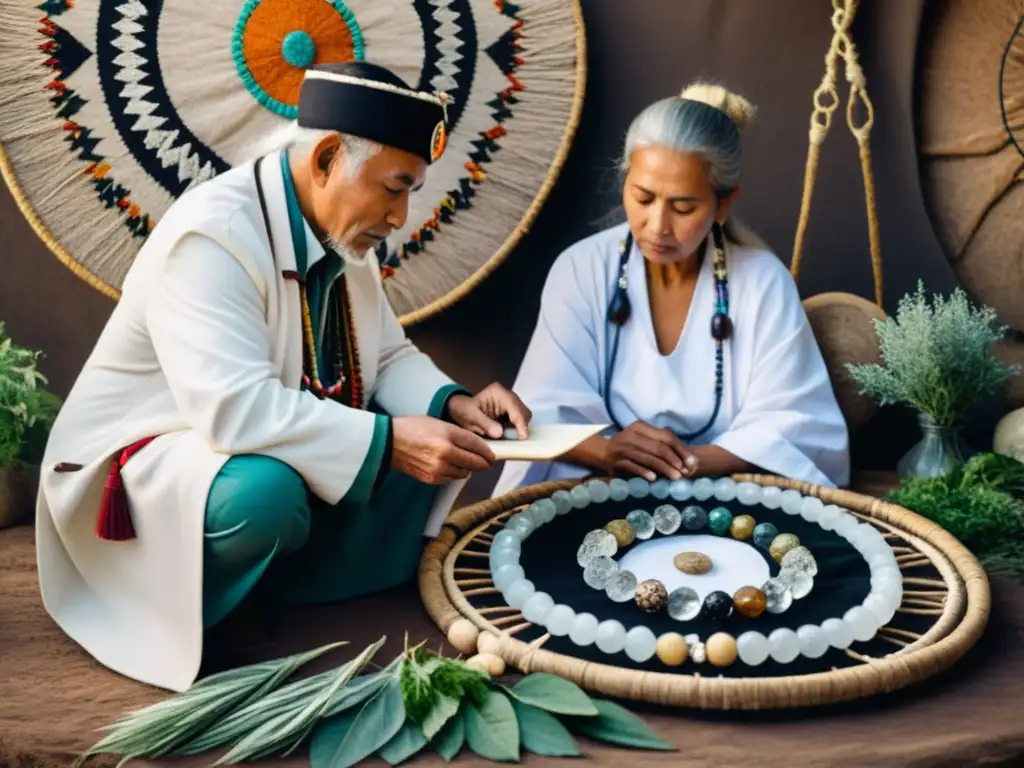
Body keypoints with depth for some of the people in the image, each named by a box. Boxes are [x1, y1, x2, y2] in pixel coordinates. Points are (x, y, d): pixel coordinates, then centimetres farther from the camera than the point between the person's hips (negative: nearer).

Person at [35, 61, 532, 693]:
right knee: (266, 493, -39)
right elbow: (233, 409, -37)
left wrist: (452, 403, -14)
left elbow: (388, 357, 7)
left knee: (439, 440, -5)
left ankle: (310, 586, -4)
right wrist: (386, 441, -36)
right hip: (147, 462, -8)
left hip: (279, 451, 8)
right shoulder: (212, 235, -26)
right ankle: (173, 616, -10)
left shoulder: (341, 234, 1)